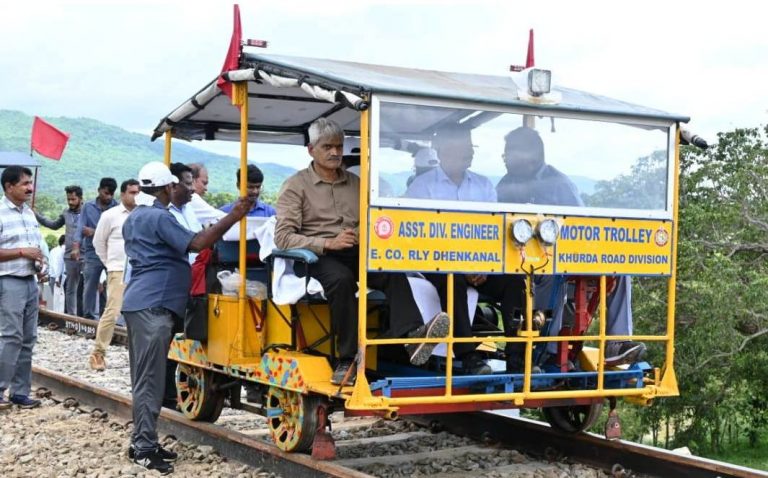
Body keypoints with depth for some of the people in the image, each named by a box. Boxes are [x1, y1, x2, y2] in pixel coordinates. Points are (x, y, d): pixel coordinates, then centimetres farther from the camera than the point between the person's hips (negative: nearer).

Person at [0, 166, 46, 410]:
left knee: (28, 339, 7)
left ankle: (20, 391, 13)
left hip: (30, 282, 8)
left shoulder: (29, 212, 14)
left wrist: (39, 268, 6)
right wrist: (22, 252, -17)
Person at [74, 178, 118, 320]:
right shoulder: (88, 207, 5)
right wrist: (77, 246, -15)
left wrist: (95, 232, -9)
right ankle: (89, 316, 17)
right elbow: (81, 227, -1)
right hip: (93, 253, 1)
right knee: (90, 287, 7)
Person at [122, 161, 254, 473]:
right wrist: (233, 217, -22)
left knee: (144, 378, 12)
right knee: (149, 380, -9)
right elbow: (197, 243, -21)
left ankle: (142, 442, 17)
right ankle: (143, 448, -7)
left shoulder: (134, 217, 19)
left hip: (140, 302, 10)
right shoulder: (159, 218, -12)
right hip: (153, 305, -10)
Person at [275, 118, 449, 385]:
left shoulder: (355, 183, 24)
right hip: (317, 257, -4)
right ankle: (349, 359, -35)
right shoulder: (296, 186, 9)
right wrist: (328, 243, -17)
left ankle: (411, 337, -51)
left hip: (358, 253, 4)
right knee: (341, 279, -38)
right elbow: (283, 236, -4)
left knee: (394, 271, -29)